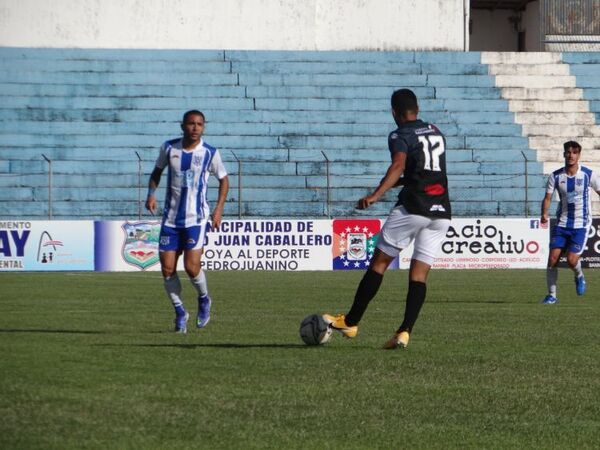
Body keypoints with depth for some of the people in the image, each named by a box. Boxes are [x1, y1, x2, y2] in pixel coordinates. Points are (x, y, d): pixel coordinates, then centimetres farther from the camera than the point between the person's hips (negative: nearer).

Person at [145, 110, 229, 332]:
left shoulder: (210, 153, -5)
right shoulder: (169, 148, 1)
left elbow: (223, 180, 8)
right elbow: (157, 171, 17)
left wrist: (219, 208, -3)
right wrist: (151, 193, 0)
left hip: (196, 217, -3)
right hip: (171, 218, 3)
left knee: (191, 267, -14)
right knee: (167, 268, -2)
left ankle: (204, 299, 18)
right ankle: (180, 312, 18)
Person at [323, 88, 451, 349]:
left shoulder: (400, 136, -3)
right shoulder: (435, 132, 20)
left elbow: (398, 165, -23)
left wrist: (375, 195, -35)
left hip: (413, 207, -6)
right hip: (441, 212, 6)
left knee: (379, 262, 4)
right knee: (419, 273, 2)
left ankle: (350, 322, 9)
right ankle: (405, 332, -9)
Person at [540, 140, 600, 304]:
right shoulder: (556, 176, -2)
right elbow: (547, 197, 2)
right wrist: (544, 214, -17)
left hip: (581, 224, -2)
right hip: (562, 223, 2)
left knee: (571, 260, -15)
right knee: (553, 258, -8)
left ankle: (579, 276, 21)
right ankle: (552, 295, 4)